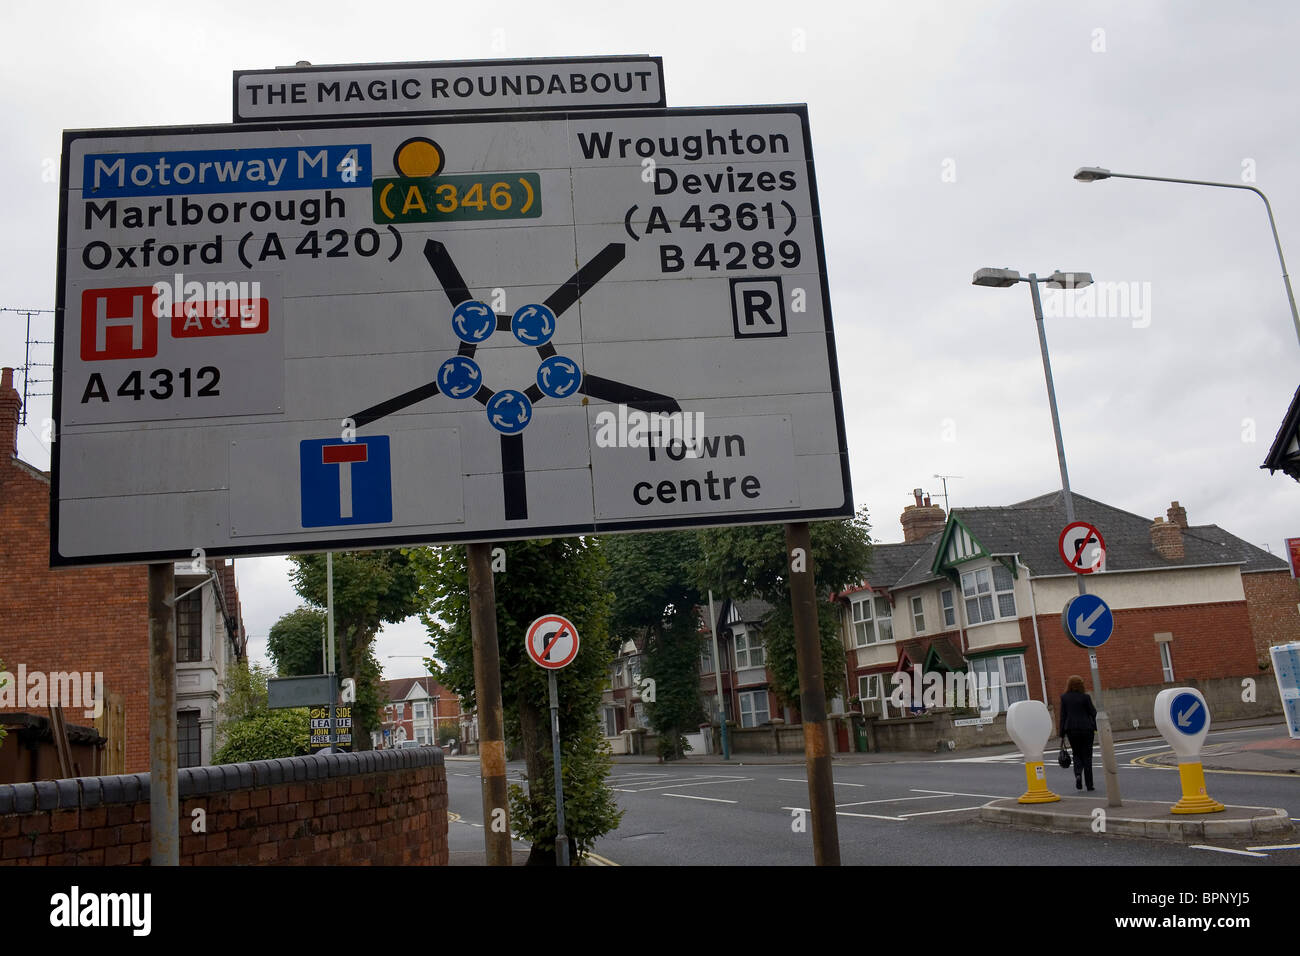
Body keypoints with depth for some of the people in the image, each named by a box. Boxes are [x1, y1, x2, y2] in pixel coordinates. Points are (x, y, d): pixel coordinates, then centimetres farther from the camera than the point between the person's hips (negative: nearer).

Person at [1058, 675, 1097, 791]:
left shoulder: (1064, 698, -1)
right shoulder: (1085, 697, -8)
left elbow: (1063, 716, 1)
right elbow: (1093, 713, -3)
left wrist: (1062, 733, 4)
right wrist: (1097, 727, 8)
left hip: (1071, 729, 2)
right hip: (1086, 728, -2)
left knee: (1077, 754, 15)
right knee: (1087, 755, 5)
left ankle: (1078, 774, -11)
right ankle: (1089, 784, 5)